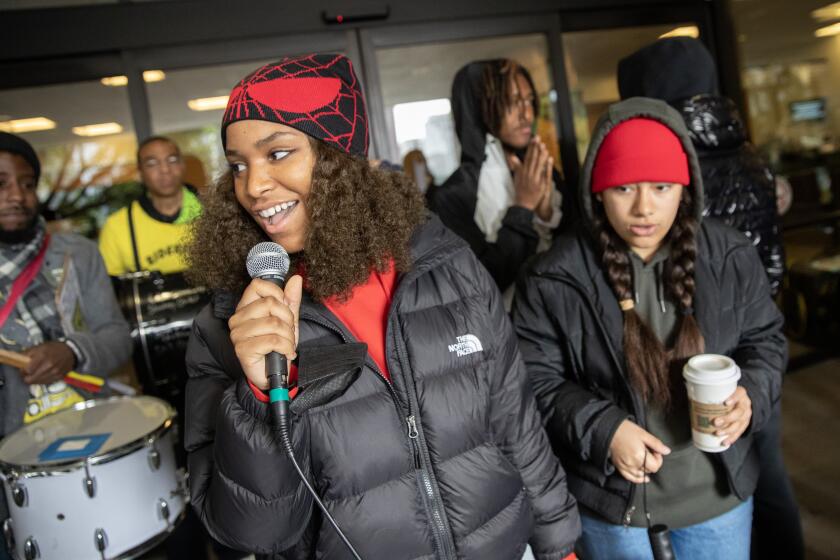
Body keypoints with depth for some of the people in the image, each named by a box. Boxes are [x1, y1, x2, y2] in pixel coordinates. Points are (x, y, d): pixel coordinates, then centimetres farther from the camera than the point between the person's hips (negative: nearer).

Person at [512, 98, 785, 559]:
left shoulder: (730, 256, -9)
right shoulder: (554, 278, -18)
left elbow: (765, 338, 4)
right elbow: (535, 379, -11)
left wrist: (751, 393, -16)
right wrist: (602, 429, -23)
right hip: (611, 494, -2)